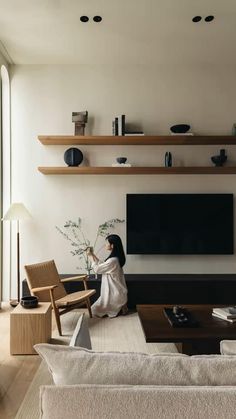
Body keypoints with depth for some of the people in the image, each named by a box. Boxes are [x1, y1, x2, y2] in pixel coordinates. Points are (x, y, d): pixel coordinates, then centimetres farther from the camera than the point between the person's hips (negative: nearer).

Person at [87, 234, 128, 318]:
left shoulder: (112, 260, -28)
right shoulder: (116, 258, 3)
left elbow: (97, 269, -16)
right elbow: (101, 265, 12)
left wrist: (91, 256, -7)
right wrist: (93, 255, 8)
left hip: (114, 291, -9)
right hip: (115, 289, 9)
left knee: (96, 311, 4)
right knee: (98, 307, 22)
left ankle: (121, 307, 1)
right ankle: (121, 305, 11)